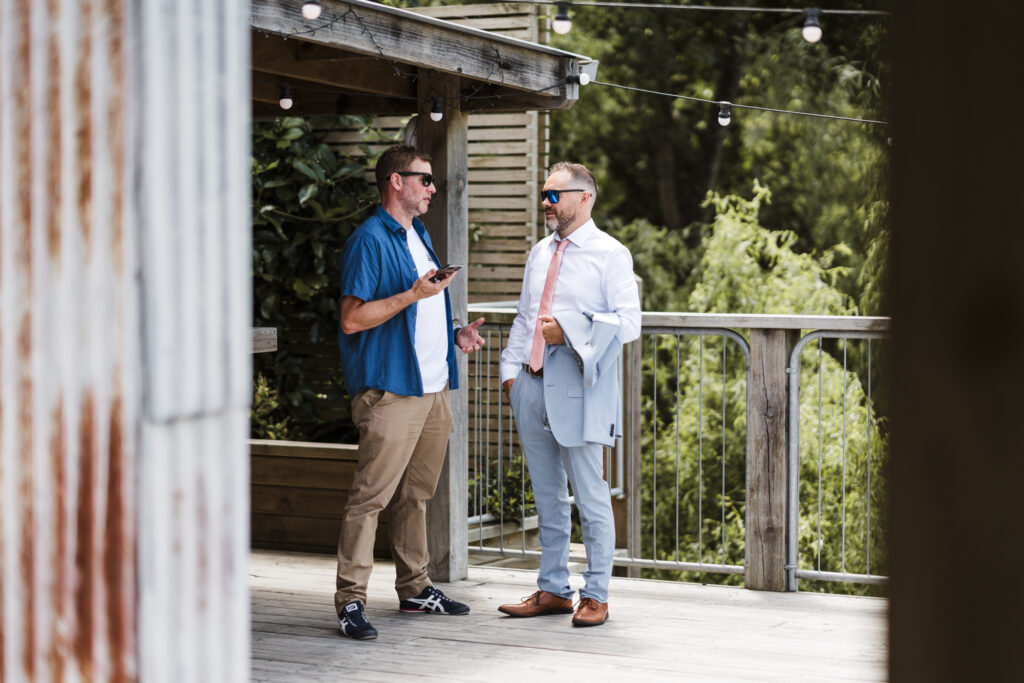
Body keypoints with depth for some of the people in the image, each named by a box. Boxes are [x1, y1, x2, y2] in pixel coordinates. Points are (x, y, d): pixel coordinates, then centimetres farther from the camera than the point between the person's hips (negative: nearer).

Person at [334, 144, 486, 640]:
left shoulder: (419, 236, 19)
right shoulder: (371, 240, -10)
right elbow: (353, 319, -18)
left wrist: (455, 336, 14)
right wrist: (413, 295, -21)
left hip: (433, 388, 9)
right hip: (390, 390, -9)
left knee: (416, 494, 14)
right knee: (371, 493, -11)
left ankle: (415, 589, 23)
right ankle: (350, 600, -10)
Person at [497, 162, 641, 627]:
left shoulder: (610, 254, -3)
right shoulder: (540, 253, 17)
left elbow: (628, 323, -11)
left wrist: (571, 329, -19)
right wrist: (511, 368, 10)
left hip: (580, 391, -6)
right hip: (533, 387, 6)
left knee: (590, 497, -2)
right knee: (547, 496, 12)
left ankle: (595, 596, 6)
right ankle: (553, 589, 21)